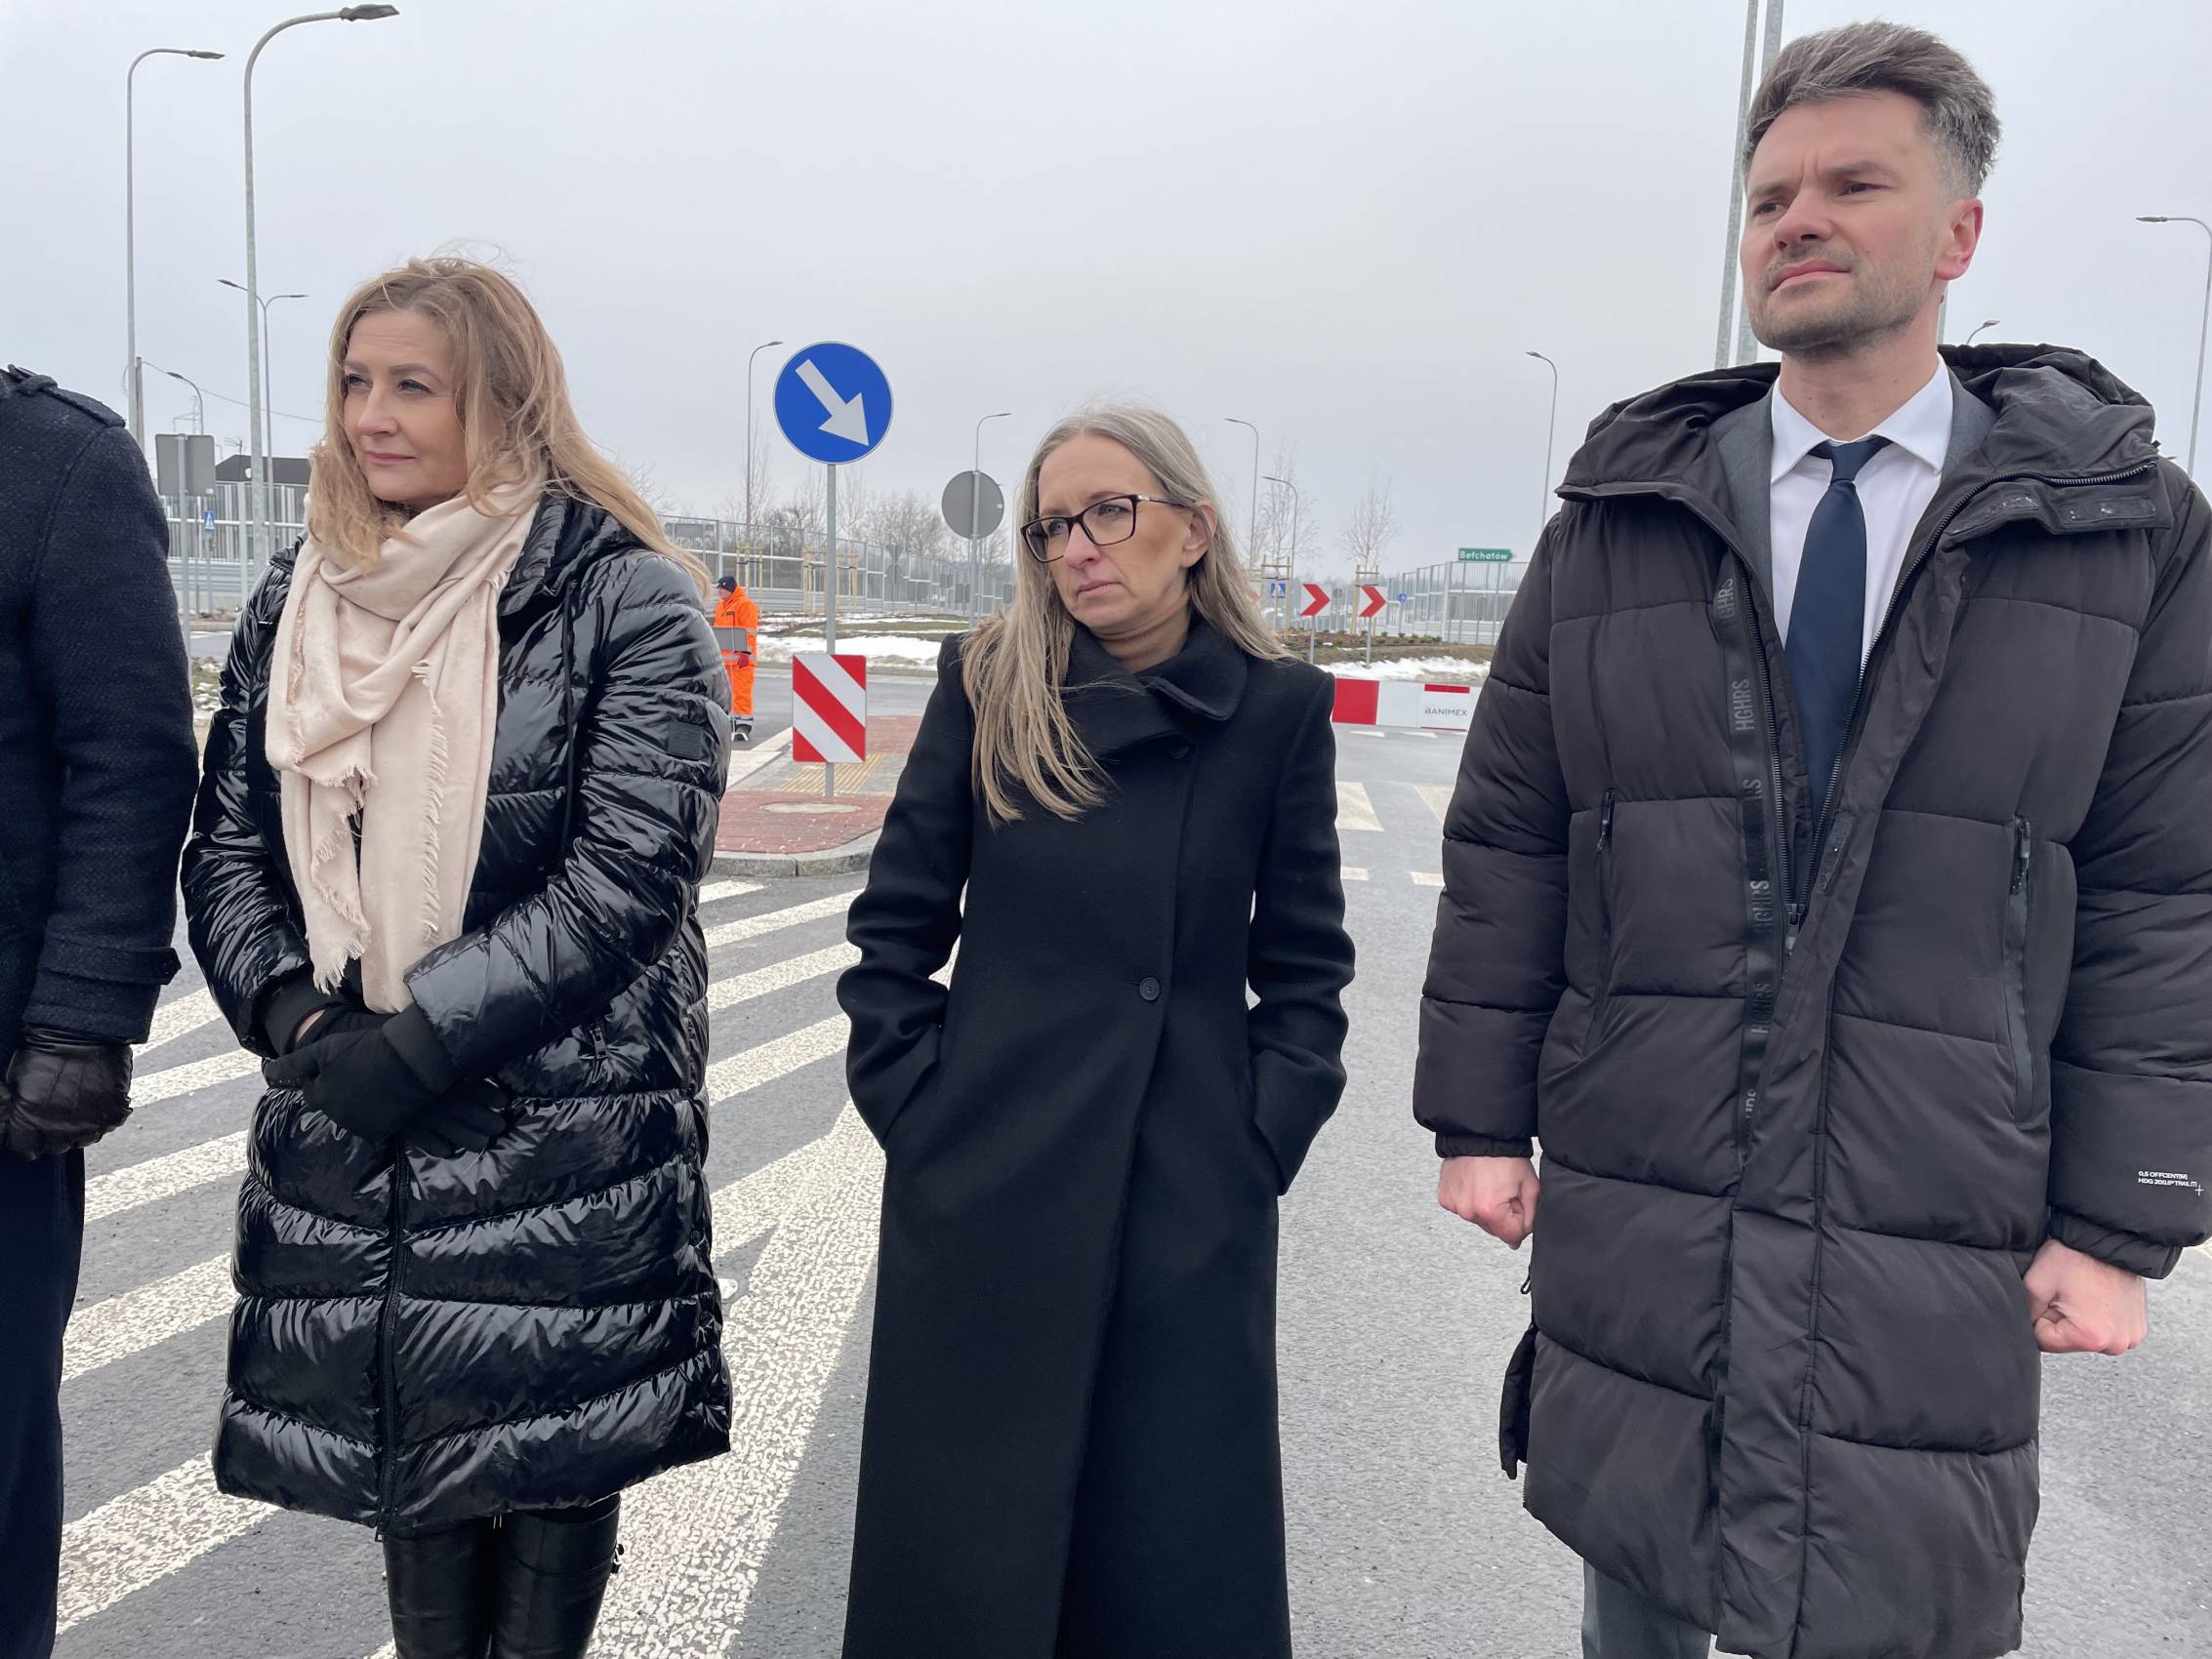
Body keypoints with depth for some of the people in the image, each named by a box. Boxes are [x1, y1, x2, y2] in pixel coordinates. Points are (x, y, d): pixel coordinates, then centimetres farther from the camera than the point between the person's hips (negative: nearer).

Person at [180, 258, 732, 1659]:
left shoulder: (627, 600, -9)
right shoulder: (299, 600, 10)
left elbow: (629, 871, -15)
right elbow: (226, 838, 11)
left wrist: (421, 1038, -16)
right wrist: (288, 1007, -7)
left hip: (564, 1128, -5)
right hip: (348, 1125, 5)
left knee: (551, 1447, 7)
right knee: (408, 1435, 17)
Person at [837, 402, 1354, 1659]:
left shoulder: (1280, 708, -2)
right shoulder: (987, 685, -1)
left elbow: (1304, 963, 3)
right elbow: (895, 929, 2)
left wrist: (1260, 1142, -3)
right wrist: (916, 1112, -3)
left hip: (1195, 1204, 0)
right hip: (986, 1188, 1)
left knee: (1178, 1550, 12)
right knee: (965, 1540, 13)